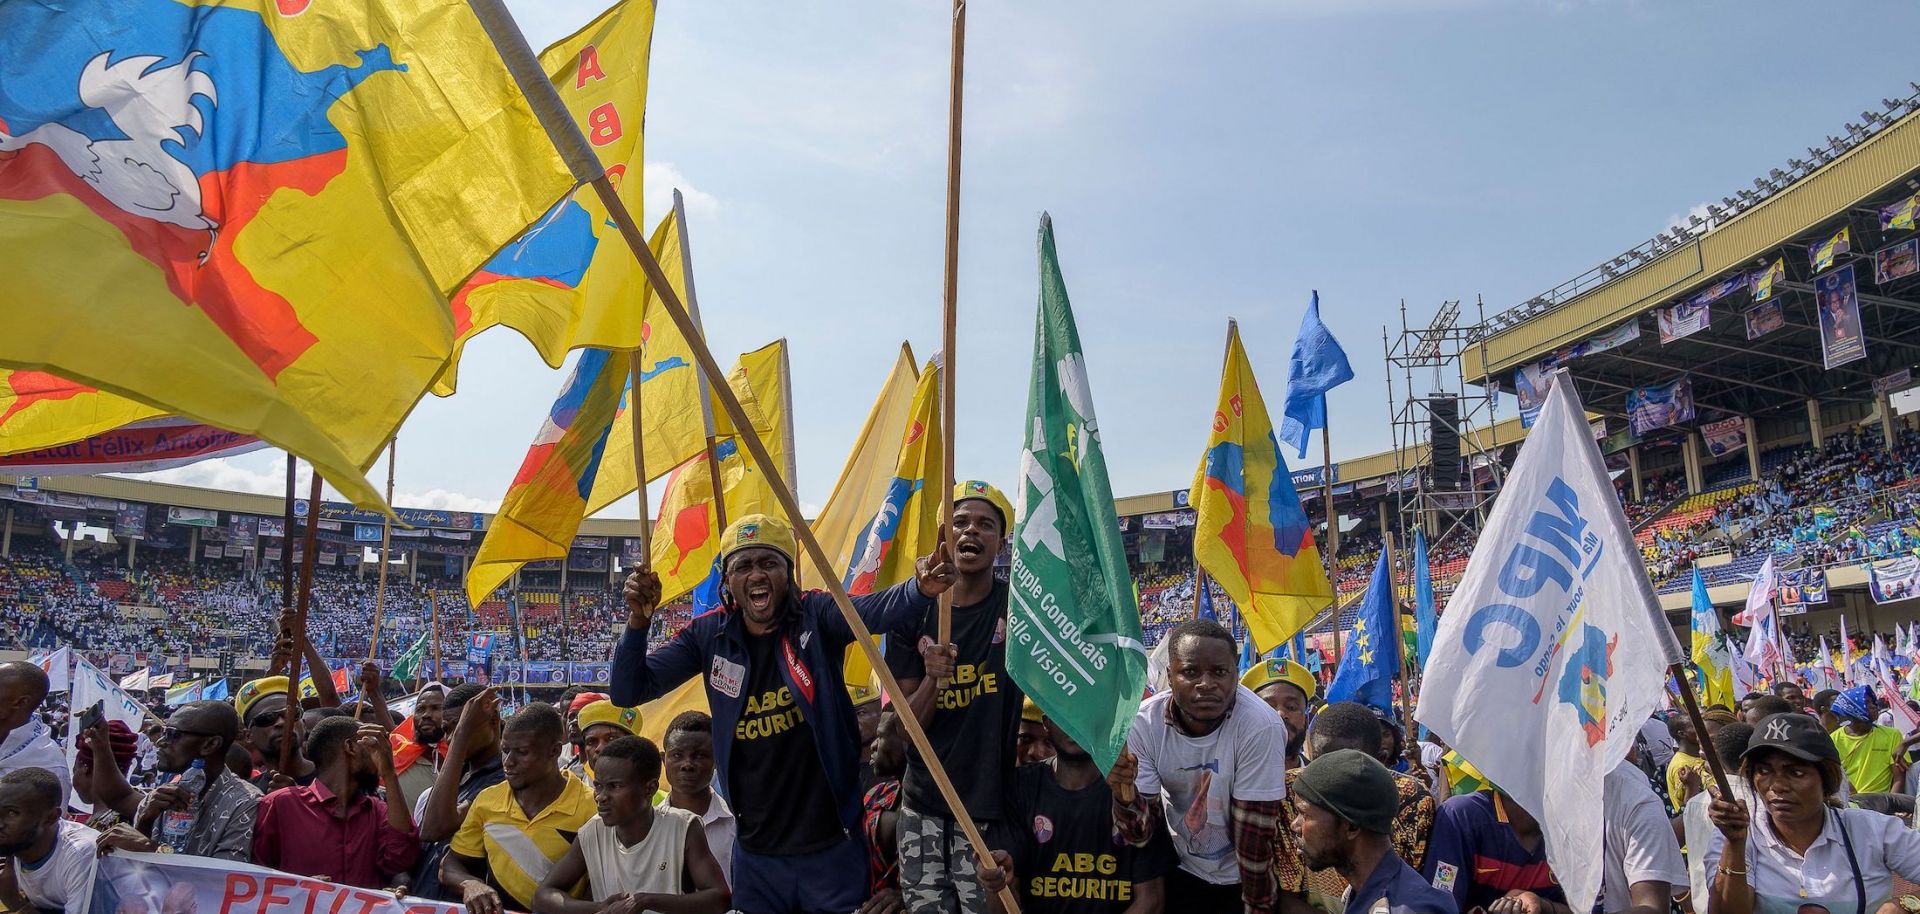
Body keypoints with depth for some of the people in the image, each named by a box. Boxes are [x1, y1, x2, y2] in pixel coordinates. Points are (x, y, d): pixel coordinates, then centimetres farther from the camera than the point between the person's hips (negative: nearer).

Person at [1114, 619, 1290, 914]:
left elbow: (1255, 831, -20)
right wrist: (1124, 792, -36)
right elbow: (1141, 833, -17)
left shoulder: (1260, 726, -28)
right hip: (1180, 873, 3)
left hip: (1245, 877, -2)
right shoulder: (1144, 723, -19)